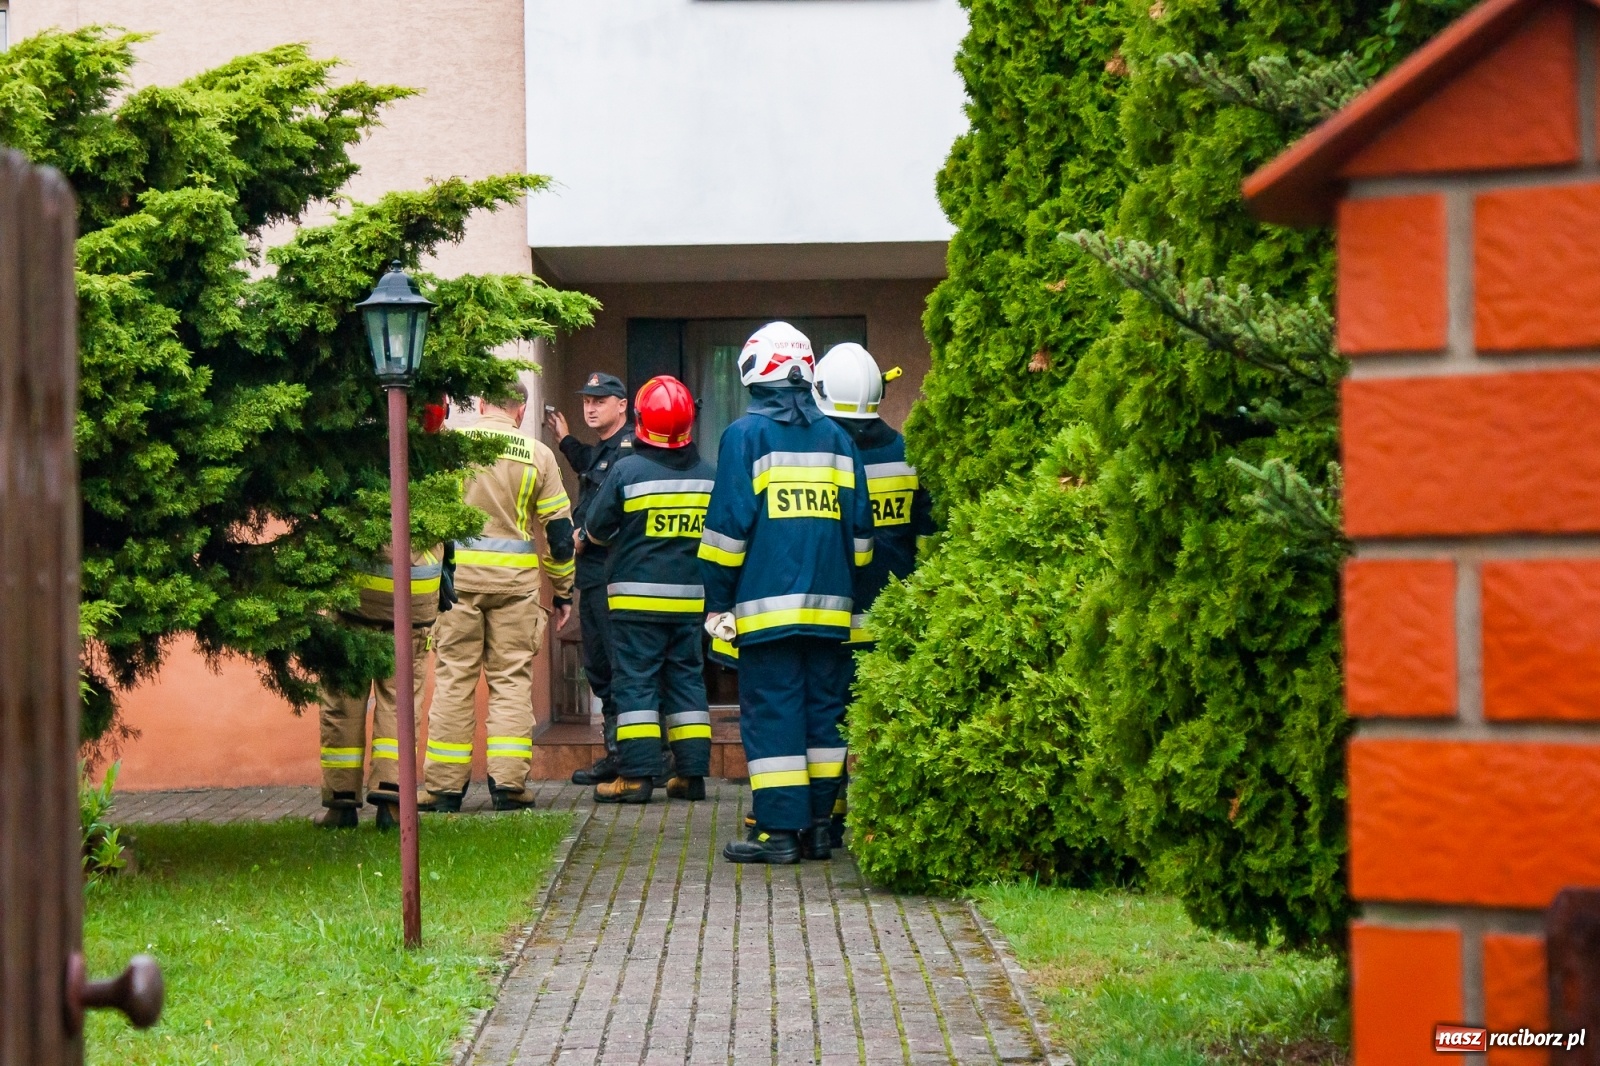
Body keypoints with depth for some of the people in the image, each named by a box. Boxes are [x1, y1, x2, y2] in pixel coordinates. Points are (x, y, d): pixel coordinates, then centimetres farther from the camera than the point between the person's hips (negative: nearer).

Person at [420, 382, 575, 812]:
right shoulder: (537, 454, 4)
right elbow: (559, 529, 7)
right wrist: (563, 590, 16)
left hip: (457, 575, 0)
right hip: (515, 580, 0)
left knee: (454, 678, 3)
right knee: (511, 679, 6)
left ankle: (444, 785, 2)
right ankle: (509, 782, 0)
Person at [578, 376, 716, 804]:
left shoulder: (628, 471, -11)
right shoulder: (709, 475, 4)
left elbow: (597, 528, -3)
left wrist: (585, 540, 19)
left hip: (637, 597, -4)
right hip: (691, 597, 4)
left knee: (635, 680, -1)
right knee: (686, 678, 12)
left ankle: (637, 774, -6)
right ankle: (692, 772, 11)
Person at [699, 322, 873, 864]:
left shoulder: (746, 434, -4)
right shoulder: (835, 437, 11)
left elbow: (728, 524, -7)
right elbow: (859, 528, 13)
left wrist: (718, 600, -2)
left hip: (767, 605, -5)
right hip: (830, 606, 5)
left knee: (771, 712, -4)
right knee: (823, 710, 9)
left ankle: (778, 830, -7)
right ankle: (819, 824, 10)